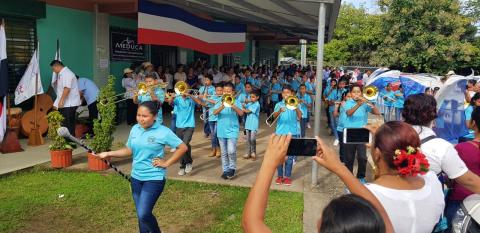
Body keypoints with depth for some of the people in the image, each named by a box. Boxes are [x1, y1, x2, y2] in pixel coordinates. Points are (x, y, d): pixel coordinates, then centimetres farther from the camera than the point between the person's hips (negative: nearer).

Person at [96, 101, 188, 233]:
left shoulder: (163, 132, -15)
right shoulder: (135, 129, 3)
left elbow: (182, 147, -12)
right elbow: (129, 150, 11)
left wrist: (167, 163, -12)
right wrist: (108, 154, 1)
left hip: (154, 178, -6)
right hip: (136, 177, 6)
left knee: (143, 214, -12)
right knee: (141, 215, 14)